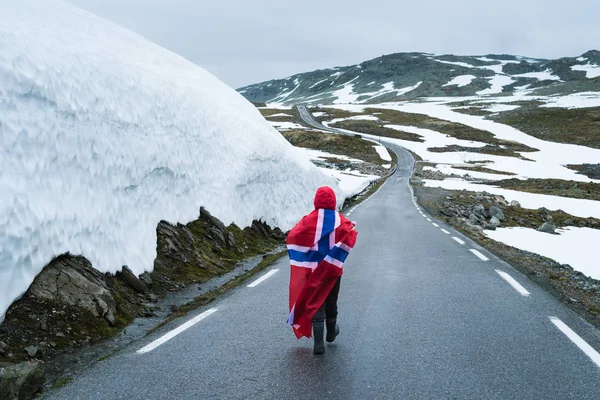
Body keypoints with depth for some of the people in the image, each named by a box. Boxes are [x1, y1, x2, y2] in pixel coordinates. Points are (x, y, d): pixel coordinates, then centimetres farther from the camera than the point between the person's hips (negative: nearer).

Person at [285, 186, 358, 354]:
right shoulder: (340, 220, -4)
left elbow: (291, 238, -14)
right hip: (333, 269, 2)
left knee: (315, 304, 1)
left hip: (313, 269, -2)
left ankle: (319, 344, -5)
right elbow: (350, 236, -19)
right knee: (331, 302, 20)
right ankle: (331, 332, 41)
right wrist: (353, 230, 2)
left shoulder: (309, 220, -8)